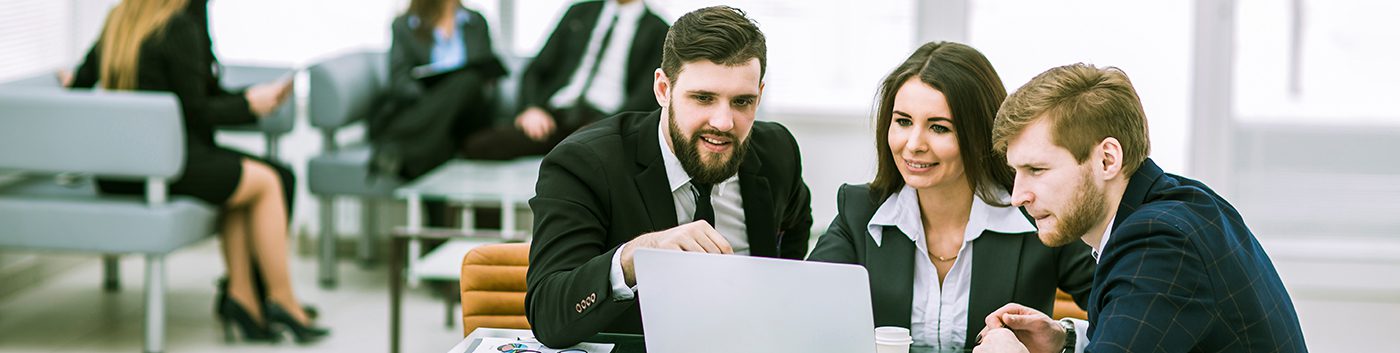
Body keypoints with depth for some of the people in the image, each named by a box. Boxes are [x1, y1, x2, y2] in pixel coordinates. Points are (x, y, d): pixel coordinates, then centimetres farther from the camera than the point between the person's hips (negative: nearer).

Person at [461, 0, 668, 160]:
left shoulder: (657, 30, 12)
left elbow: (645, 97, -1)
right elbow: (535, 70, 20)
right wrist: (531, 108, -2)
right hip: (555, 114, 4)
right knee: (478, 146, -24)